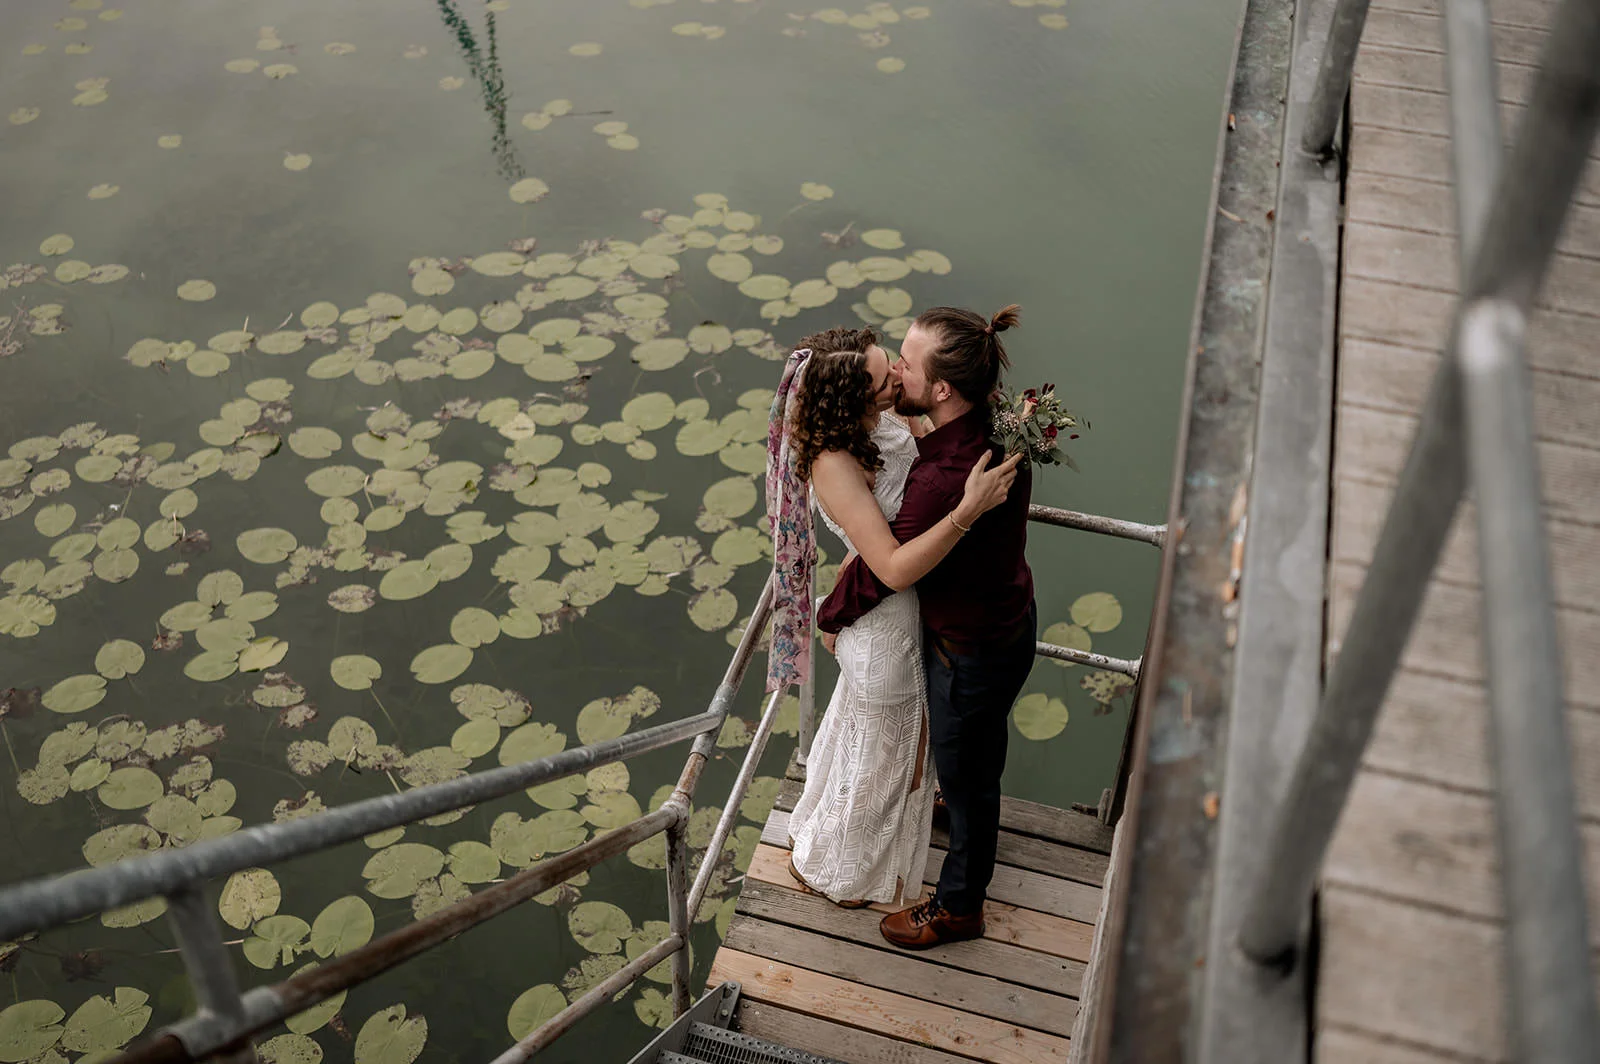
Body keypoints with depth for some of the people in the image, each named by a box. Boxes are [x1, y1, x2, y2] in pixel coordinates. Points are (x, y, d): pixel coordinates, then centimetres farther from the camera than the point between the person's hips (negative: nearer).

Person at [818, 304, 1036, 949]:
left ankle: (958, 906, 42)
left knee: (965, 775, 16)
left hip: (972, 652, -8)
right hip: (1010, 620, 8)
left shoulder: (943, 479, -40)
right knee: (981, 747, 36)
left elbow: (880, 567, -24)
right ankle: (973, 814, 67)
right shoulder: (997, 428, -13)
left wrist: (833, 617, -6)